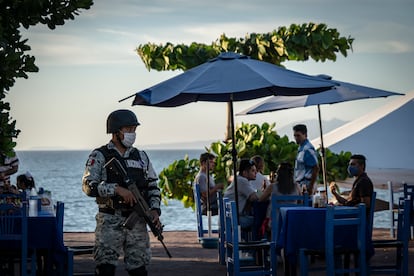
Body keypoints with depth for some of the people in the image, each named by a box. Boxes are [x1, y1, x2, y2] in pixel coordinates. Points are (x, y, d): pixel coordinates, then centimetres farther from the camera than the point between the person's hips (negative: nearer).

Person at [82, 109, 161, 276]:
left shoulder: (141, 156, 13)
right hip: (110, 221, -4)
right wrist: (117, 189, -22)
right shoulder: (99, 156, -2)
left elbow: (153, 186, 17)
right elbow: (88, 186, -13)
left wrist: (155, 210, 0)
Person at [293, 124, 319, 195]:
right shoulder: (301, 148, 16)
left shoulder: (308, 149, -15)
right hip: (300, 185, 10)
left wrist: (311, 186, -21)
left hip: (305, 186, -10)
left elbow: (316, 168, -20)